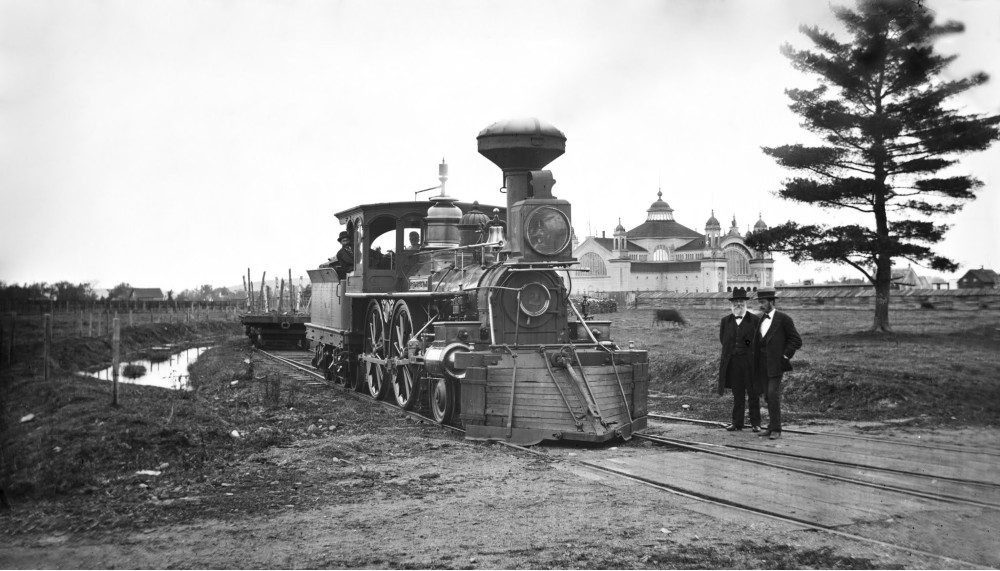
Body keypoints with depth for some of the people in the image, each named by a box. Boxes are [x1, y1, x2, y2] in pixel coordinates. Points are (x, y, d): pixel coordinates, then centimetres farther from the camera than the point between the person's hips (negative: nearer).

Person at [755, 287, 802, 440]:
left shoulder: (784, 319, -8)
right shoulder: (760, 319, 12)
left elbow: (796, 341, -6)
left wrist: (785, 356, -11)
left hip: (776, 364, -6)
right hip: (762, 365, 6)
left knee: (773, 395, -12)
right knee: (768, 397, 9)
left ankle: (776, 429, -8)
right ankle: (772, 426, 16)